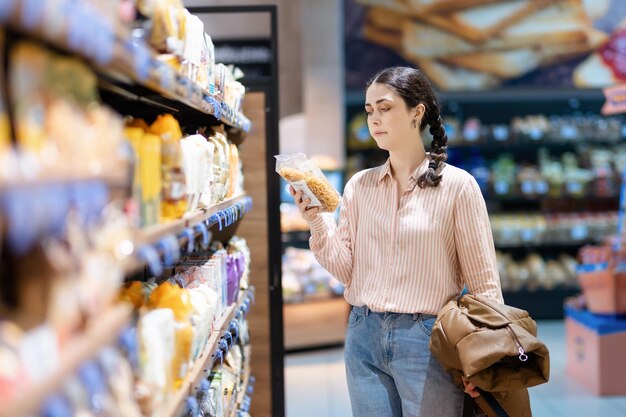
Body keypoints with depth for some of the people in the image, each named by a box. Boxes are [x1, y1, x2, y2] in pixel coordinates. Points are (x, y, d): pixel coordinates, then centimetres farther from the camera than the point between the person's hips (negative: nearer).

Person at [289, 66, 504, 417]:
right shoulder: (359, 186, 5)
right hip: (365, 336, 4)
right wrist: (318, 222, -7)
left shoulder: (457, 186, -7)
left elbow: (484, 283, -5)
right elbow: (347, 270, 6)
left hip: (426, 338, -4)